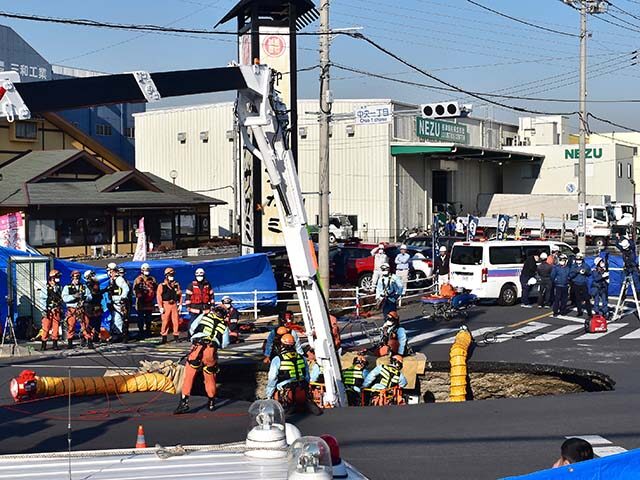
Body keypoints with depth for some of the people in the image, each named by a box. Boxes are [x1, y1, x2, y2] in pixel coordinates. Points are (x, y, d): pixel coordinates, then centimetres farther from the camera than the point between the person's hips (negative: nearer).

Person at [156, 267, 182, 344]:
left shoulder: (176, 285, 12)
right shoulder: (162, 286, -1)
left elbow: (180, 295, 16)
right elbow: (159, 296, -5)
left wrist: (180, 305, 9)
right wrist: (161, 307, -10)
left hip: (174, 305, 4)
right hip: (166, 305, -4)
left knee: (176, 321, 2)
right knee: (165, 321, -4)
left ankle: (176, 336, 11)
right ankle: (164, 337, 2)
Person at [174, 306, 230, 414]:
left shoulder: (204, 316, 16)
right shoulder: (224, 326, 18)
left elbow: (191, 329, 14)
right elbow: (224, 344, 15)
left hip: (197, 348, -2)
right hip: (211, 351, 2)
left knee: (189, 376, 1)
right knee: (210, 377, 17)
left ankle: (184, 402, -7)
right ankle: (211, 403, 28)